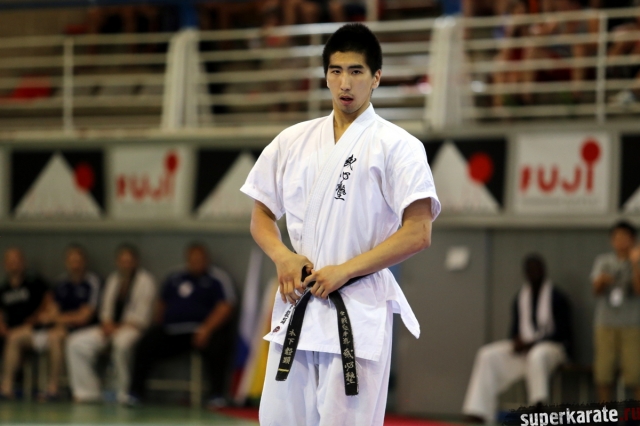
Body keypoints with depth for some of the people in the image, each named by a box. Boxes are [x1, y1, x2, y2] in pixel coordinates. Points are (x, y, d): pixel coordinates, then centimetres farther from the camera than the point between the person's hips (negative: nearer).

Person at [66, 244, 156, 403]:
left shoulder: (145, 280, -3)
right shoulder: (113, 280, 18)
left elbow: (141, 315, -11)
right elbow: (106, 308, 17)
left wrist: (119, 328, -17)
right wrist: (107, 323, -5)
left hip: (132, 328, -7)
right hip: (112, 328, 7)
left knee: (121, 342, -43)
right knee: (76, 343, -11)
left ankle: (124, 394, -29)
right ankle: (87, 392, -10)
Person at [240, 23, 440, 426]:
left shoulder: (396, 146, -4)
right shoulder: (293, 142, 11)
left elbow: (418, 233, -9)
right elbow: (262, 215, 18)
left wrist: (344, 271, -14)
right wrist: (283, 256, -4)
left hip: (359, 311, -5)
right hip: (297, 303, 5)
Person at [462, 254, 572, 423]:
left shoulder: (556, 297, -5)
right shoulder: (520, 298, 12)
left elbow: (561, 332, -10)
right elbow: (515, 329, 16)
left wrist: (531, 343, -17)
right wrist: (517, 342, -9)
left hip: (553, 346, -6)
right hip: (524, 347, 6)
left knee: (537, 356, -42)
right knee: (487, 356, -14)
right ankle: (477, 414, -22)